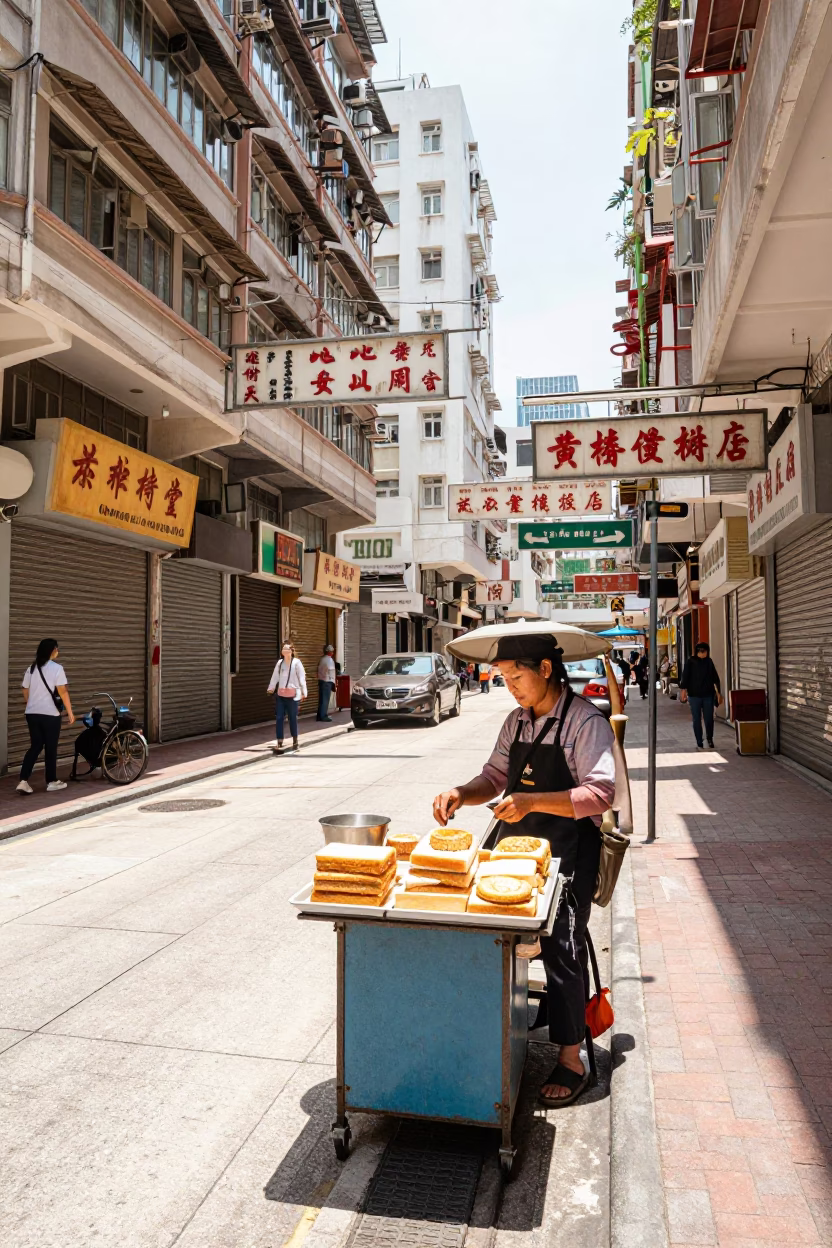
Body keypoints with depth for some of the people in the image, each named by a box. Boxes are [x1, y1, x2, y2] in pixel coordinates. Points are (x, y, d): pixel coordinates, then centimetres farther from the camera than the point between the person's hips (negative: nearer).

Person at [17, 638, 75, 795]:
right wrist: (70, 712, -7)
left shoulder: (31, 669, 9)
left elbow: (25, 692, 14)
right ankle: (51, 782, 13)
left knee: (35, 747, 12)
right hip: (50, 714, -6)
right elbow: (63, 692, -13)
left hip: (32, 714, 6)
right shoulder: (56, 668, -10)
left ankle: (23, 781, 1)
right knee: (51, 748, 5)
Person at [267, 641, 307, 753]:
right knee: (279, 718, -2)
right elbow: (275, 676, 11)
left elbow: (302, 678, -7)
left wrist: (303, 692, -11)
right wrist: (271, 688, 9)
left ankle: (295, 741, 25)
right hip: (281, 695, 4)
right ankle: (280, 743, 2)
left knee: (293, 718, 5)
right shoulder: (279, 662, 6)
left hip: (293, 695, -4)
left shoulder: (296, 662, -6)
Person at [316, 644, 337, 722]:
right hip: (327, 681, -8)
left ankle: (319, 716, 16)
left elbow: (319, 669, 10)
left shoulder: (322, 659, 12)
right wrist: (333, 682, -7)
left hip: (321, 680, 8)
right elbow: (331, 671, -14)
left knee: (321, 699, 12)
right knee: (325, 699, -4)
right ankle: (323, 716, -3)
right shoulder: (329, 660, -12)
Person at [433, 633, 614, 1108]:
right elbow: (494, 778, 17)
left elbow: (600, 794, -21)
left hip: (568, 858, -6)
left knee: (561, 952, -4)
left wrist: (533, 801, -33)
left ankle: (571, 1060, 13)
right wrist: (461, 794, -4)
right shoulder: (517, 721, 10)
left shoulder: (586, 722, -13)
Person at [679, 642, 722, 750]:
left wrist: (719, 692, 8)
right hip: (694, 696, -2)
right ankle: (699, 744, 12)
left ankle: (709, 738, 29)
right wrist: (683, 690, -20)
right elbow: (685, 676, -9)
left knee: (709, 719, 3)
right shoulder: (691, 662, -3)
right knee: (697, 720, 3)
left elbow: (715, 678, 10)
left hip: (708, 695, 2)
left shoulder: (709, 662, 5)